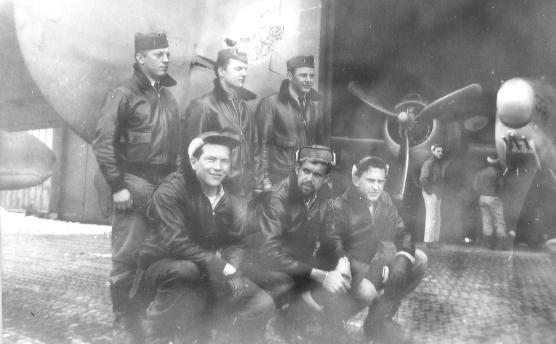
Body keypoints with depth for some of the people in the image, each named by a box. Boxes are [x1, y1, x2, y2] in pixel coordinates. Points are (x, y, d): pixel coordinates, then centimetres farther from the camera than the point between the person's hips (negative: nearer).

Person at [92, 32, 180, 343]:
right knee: (127, 258, -1)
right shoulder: (123, 94, -4)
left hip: (166, 184, 6)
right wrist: (117, 186, -14)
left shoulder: (169, 96, 15)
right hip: (135, 183, -6)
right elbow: (103, 142, -11)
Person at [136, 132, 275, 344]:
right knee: (185, 270, -39)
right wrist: (220, 266, -27)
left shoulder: (233, 200, 2)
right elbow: (176, 243, -25)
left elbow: (234, 245, -1)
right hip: (162, 270, -5)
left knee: (263, 304, -8)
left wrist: (231, 271, -23)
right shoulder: (171, 190, -16)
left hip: (208, 279, 5)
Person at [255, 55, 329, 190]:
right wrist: (264, 178, -11)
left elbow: (323, 141, 12)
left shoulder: (316, 103, 8)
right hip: (280, 178, -3)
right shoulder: (271, 103, -5)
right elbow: (263, 143, -7)